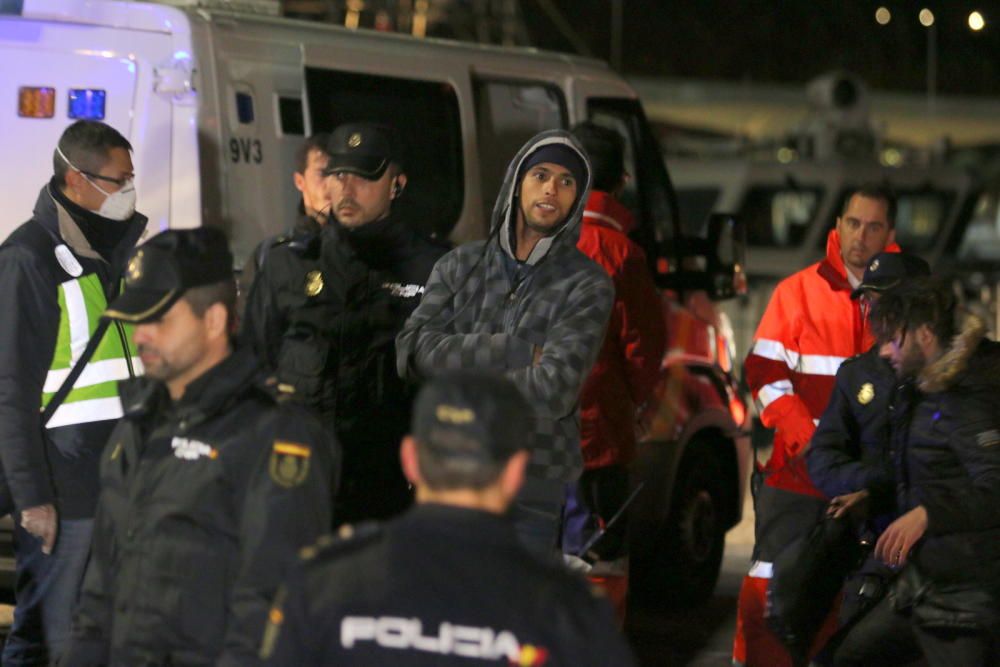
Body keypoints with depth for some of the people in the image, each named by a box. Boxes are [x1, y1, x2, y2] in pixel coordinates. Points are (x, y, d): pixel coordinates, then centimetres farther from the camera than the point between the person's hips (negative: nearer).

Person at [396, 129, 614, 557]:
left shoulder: (587, 285, -1)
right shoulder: (460, 266, 9)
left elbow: (554, 391, -13)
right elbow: (415, 352, -5)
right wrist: (517, 352, -13)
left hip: (534, 479, -3)